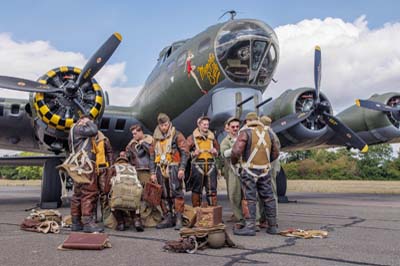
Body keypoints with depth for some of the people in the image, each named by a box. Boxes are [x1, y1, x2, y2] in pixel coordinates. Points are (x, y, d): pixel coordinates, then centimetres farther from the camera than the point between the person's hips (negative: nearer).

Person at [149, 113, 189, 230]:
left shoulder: (177, 135, 1)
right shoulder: (156, 138, 16)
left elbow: (184, 152, -4)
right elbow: (152, 156, 17)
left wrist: (182, 168, -13)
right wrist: (153, 172, 11)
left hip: (173, 169, -5)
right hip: (161, 169, 5)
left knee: (176, 193, -8)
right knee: (164, 195, 8)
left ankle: (178, 218, -4)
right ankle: (168, 218, 16)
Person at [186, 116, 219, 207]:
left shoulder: (212, 136, 14)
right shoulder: (192, 137, 2)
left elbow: (217, 148, 24)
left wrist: (215, 152, 2)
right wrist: (193, 153, -15)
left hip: (211, 166, 3)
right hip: (198, 165, -3)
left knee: (212, 189, 5)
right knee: (197, 189, 4)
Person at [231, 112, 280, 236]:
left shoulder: (246, 132, -8)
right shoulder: (268, 133, 9)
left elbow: (236, 151, -17)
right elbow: (275, 153, 14)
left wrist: (234, 161, 1)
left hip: (249, 171, -5)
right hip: (265, 171, 5)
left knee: (250, 199, -2)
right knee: (268, 198, 10)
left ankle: (250, 227, -4)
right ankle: (272, 226, 15)